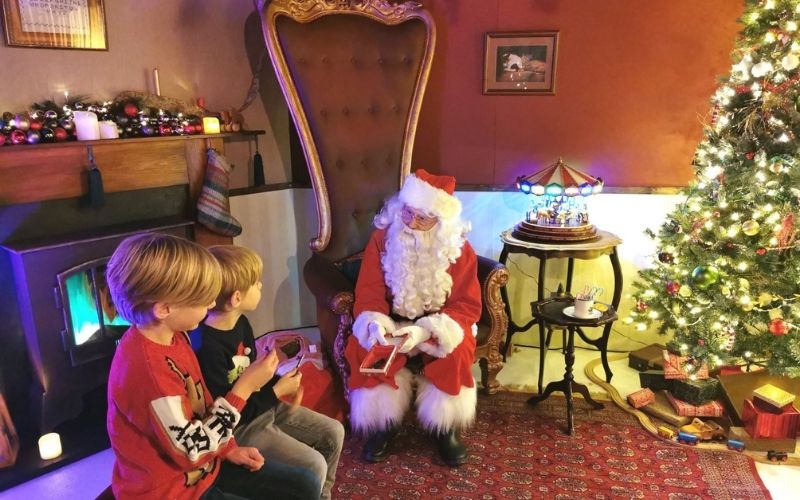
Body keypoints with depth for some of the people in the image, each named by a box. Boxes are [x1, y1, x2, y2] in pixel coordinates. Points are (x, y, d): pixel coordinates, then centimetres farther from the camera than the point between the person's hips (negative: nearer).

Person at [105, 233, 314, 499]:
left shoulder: (174, 336, -3)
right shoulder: (147, 368, -33)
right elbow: (193, 452, -26)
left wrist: (229, 449, 4)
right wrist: (244, 387, -24)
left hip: (203, 469, 8)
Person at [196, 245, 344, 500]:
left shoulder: (240, 323, -1)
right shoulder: (208, 348, -30)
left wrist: (282, 383, -5)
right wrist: (277, 391, -19)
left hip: (264, 406, 9)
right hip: (239, 427, -9)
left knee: (333, 432, 9)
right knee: (314, 465, -17)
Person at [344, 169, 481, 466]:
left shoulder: (458, 249, -11)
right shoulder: (382, 239, -8)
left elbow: (467, 305, -13)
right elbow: (368, 294, -6)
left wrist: (427, 330, -29)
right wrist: (375, 323, -29)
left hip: (439, 325, -1)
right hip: (392, 322, 1)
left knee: (455, 353, -31)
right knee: (365, 348, -28)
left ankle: (446, 429, -6)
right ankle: (383, 425, -6)